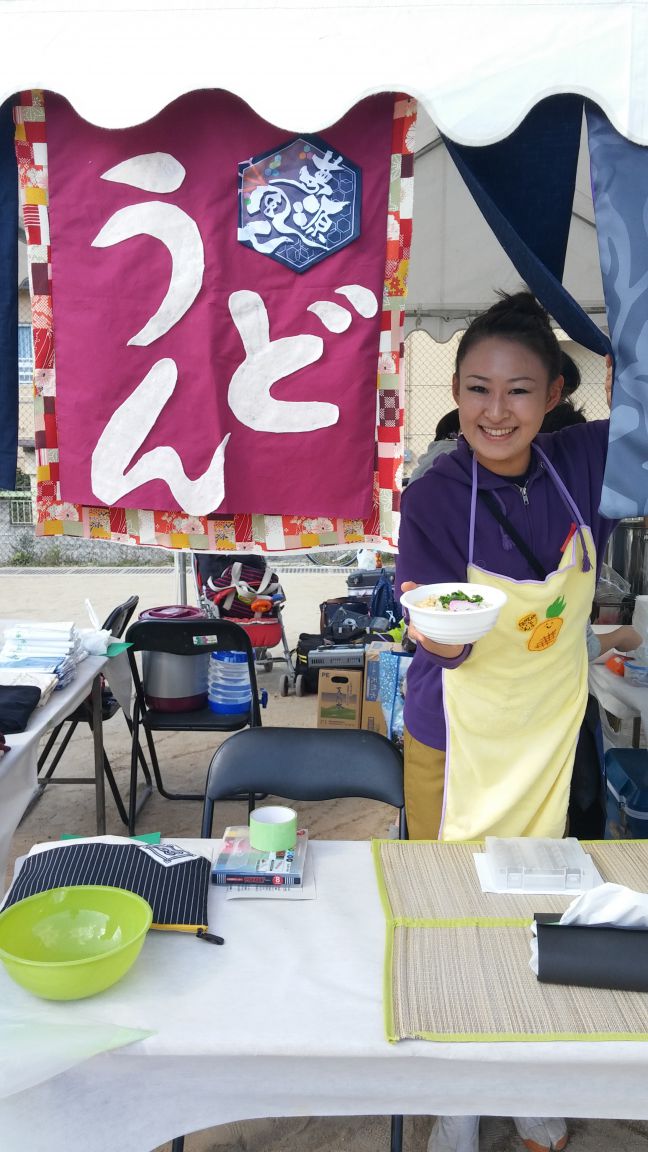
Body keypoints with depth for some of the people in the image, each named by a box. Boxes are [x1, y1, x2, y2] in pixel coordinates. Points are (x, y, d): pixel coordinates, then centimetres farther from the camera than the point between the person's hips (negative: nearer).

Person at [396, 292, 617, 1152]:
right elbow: (447, 646, -17)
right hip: (455, 745, -3)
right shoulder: (433, 499, -18)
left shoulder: (587, 462, -11)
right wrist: (440, 633, -40)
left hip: (552, 735, 3)